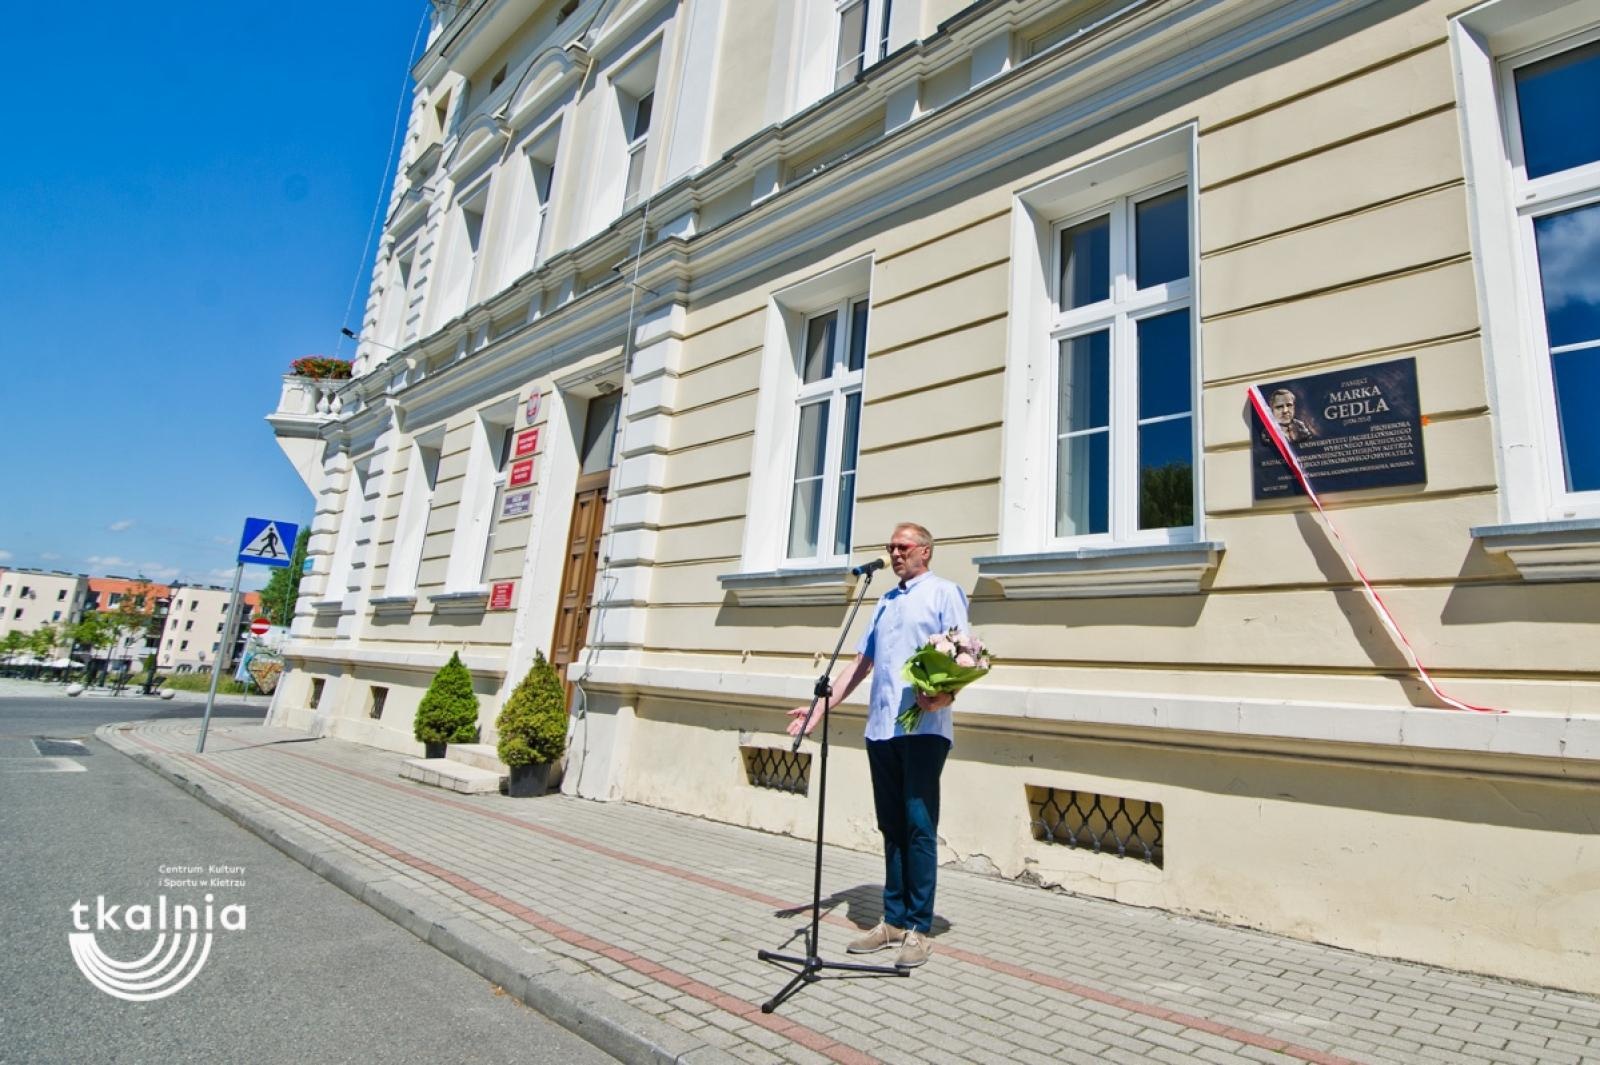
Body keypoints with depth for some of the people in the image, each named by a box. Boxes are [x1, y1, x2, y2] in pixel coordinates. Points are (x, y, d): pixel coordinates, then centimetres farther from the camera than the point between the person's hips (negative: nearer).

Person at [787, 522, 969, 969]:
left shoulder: (944, 593, 2)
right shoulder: (885, 601, 22)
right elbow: (861, 663, 20)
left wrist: (946, 694, -28)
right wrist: (821, 706, 12)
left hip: (924, 728, -6)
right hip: (880, 728, 7)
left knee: (919, 826, -3)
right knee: (891, 827, 11)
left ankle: (918, 928, 6)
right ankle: (893, 920, 19)